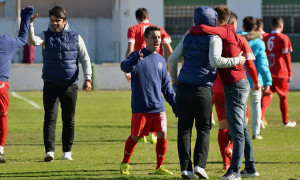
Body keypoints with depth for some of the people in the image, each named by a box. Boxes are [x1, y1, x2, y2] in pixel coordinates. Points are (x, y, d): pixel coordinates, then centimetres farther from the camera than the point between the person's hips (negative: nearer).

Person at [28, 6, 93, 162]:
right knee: (50, 118, -10)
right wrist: (30, 25, -34)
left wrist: (87, 78, -3)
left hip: (70, 86, 1)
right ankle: (49, 151, -14)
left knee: (69, 120, 6)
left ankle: (67, 152, 15)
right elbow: (33, 41, -18)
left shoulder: (75, 37, 7)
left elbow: (85, 59, 7)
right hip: (51, 85, -1)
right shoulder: (46, 36, 4)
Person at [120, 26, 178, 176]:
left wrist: (174, 104, 15)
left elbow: (166, 85, 19)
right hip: (140, 107, -4)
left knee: (162, 135, -3)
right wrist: (135, 59, -45)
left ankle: (159, 166, 9)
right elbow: (125, 67, -24)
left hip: (158, 107, 4)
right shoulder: (137, 56, -3)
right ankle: (125, 164, 20)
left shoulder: (161, 60, 12)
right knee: (135, 136, 1)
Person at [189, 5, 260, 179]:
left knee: (237, 129, -11)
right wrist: (255, 81, 36)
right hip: (241, 83, 10)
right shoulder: (235, 36, 17)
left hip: (235, 85, -10)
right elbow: (249, 61, 24)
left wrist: (191, 30, -7)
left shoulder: (225, 32, -10)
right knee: (242, 128, 15)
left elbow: (204, 29, -28)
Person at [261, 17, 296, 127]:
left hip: (268, 72, 3)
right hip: (281, 73, -3)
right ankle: (285, 121, 19)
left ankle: (260, 117, -24)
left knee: (267, 95, -2)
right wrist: (290, 73, -3)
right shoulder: (283, 38, -6)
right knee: (283, 96, 9)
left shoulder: (265, 38, 9)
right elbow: (286, 56, -8)